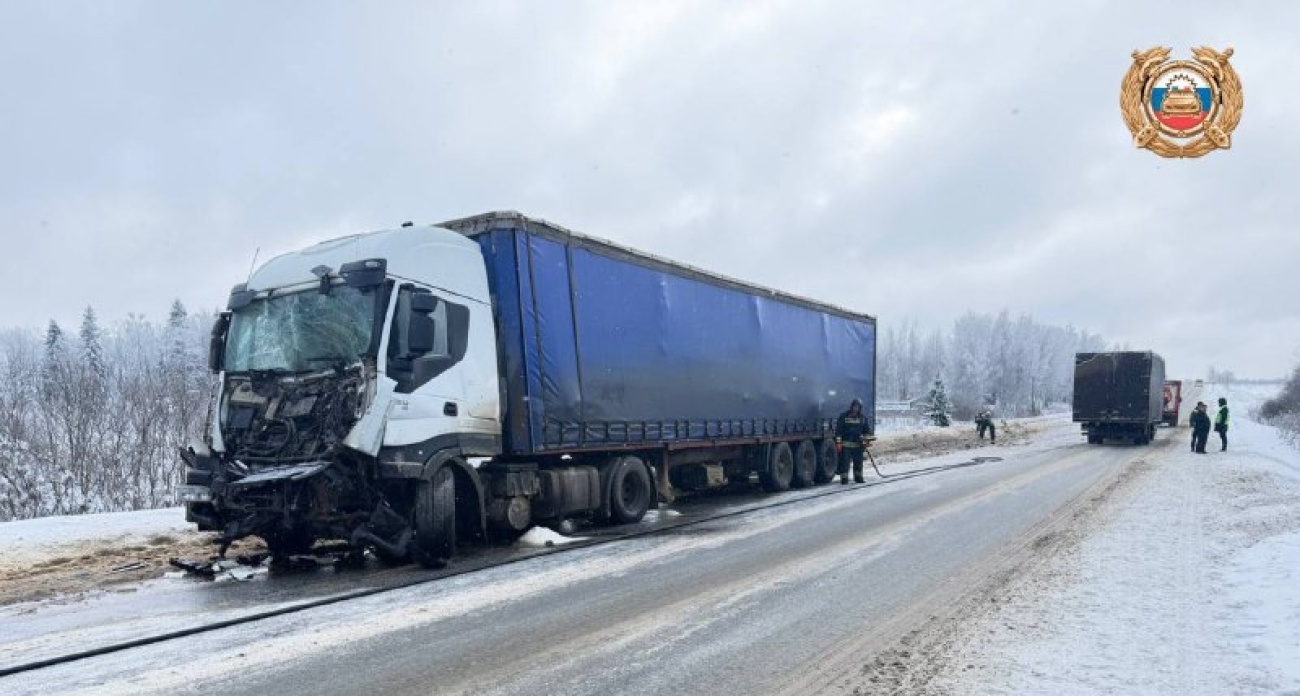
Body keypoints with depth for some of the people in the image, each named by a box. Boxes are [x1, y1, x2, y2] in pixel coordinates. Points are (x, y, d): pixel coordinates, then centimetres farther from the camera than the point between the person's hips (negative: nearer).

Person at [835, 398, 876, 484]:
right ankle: (844, 478, 1)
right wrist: (838, 442, -8)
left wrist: (868, 440, -2)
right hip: (845, 444, -4)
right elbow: (838, 430, -3)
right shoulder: (844, 416, -2)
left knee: (858, 462, 11)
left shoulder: (863, 418, 8)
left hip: (858, 445, 4)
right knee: (844, 462, -5)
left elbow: (867, 430, 11)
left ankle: (858, 477, 23)